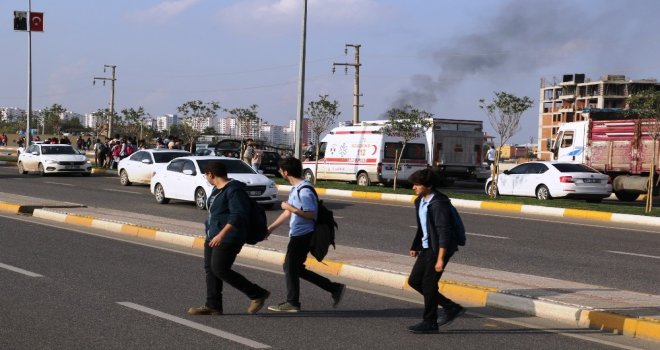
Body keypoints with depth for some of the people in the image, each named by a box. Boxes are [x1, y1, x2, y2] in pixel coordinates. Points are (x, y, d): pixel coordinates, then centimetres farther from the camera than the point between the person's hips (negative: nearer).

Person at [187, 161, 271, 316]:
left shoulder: (234, 190, -18)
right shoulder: (218, 189, 14)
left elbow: (238, 215, -25)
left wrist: (222, 235, -30)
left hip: (228, 238, -10)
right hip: (213, 236, 10)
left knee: (220, 270, -12)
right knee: (210, 269, 7)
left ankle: (257, 294, -3)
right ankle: (213, 306, 12)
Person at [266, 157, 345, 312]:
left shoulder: (304, 190, -20)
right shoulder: (295, 188, 12)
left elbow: (310, 214, -25)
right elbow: (289, 212, 20)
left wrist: (289, 207, -19)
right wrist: (271, 228, 20)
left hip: (302, 235, -10)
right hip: (297, 235, 10)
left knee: (290, 267, 0)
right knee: (295, 268, 14)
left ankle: (292, 303, 13)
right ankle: (334, 288, 15)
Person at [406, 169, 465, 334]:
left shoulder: (438, 204, -20)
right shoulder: (420, 202, 9)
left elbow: (444, 232, -23)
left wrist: (440, 258, -26)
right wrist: (415, 246, 23)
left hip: (439, 249, -10)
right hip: (427, 247, 10)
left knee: (428, 284, -5)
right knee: (414, 281, 9)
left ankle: (429, 323, 10)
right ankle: (452, 308, 18)